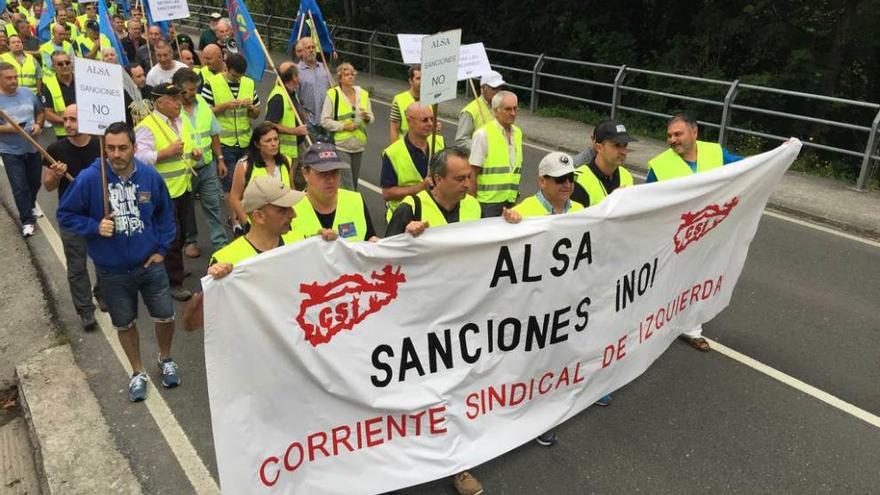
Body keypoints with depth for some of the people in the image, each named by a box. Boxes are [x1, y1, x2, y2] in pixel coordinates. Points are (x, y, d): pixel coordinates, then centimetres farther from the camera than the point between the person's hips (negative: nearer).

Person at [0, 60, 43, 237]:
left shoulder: (28, 93, -1)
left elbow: (40, 112, 12)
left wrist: (38, 125, -7)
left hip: (33, 147, 4)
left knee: (35, 181, 20)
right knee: (19, 187, -2)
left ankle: (31, 204, 48)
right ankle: (27, 220, 9)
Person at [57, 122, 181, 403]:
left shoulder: (151, 177, -10)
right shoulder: (88, 179, -17)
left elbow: (165, 214, 6)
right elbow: (65, 216, -5)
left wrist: (162, 249, 1)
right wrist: (95, 226, -21)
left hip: (149, 264, 1)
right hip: (112, 272, -1)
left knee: (165, 317, 11)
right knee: (125, 324, 15)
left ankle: (165, 359, 41)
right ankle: (138, 373, 37)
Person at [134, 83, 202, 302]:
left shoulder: (183, 122, 11)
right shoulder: (147, 126, -15)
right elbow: (140, 158, -24)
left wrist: (195, 152, 2)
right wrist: (167, 152, -25)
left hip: (184, 187, 8)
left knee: (181, 234, 19)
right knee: (170, 237, 0)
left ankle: (173, 267, 39)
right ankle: (175, 282, 11)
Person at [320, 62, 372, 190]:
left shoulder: (363, 94, 7)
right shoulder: (332, 94, -7)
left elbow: (371, 118, 13)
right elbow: (325, 121, -8)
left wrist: (367, 117, -10)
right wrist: (344, 126, -17)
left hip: (359, 144, 5)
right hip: (341, 145, -5)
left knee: (354, 180, 15)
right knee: (347, 183, -8)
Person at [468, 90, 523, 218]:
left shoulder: (518, 133, 10)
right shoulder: (483, 134, -9)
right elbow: (473, 172, -10)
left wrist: (516, 195, 16)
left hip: (510, 201, 6)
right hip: (489, 202, -6)